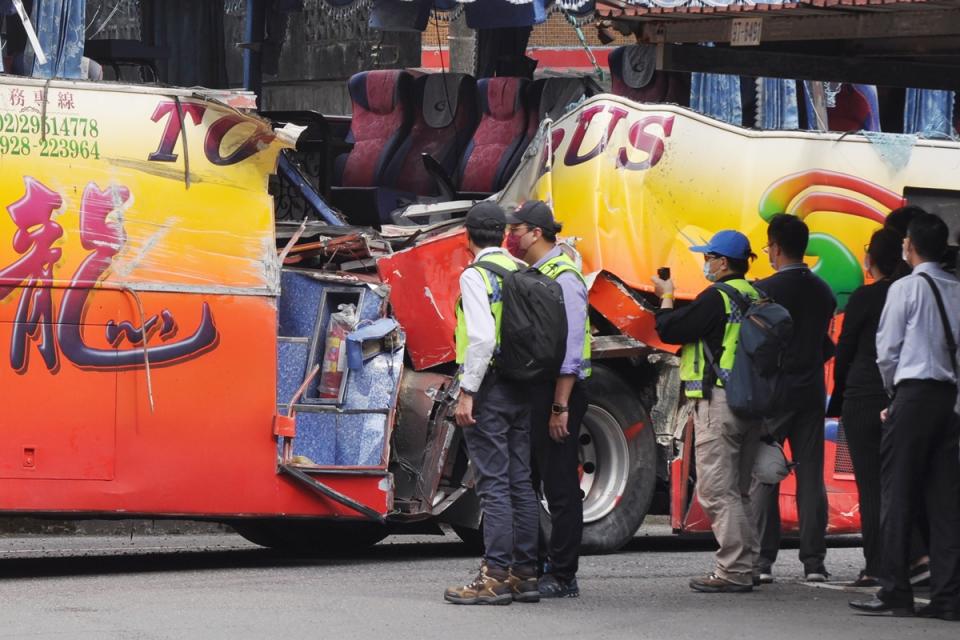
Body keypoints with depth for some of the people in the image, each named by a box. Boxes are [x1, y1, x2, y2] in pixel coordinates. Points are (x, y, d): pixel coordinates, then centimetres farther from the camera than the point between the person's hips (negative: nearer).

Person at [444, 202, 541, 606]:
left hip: (489, 386, -7)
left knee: (493, 484, -7)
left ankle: (495, 577, -8)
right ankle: (524, 573, 13)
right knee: (521, 482, 10)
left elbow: (482, 338, -19)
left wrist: (466, 393, -16)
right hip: (523, 389, 7)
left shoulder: (476, 276, -9)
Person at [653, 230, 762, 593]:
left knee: (716, 491, -7)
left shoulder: (716, 298, -14)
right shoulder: (754, 297, 12)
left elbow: (670, 330, -10)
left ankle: (733, 572, -10)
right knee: (738, 491, 15)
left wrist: (666, 298, 6)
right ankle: (744, 567, 17)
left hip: (718, 402, -9)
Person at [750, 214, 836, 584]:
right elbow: (827, 345, 13)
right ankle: (814, 561, 3)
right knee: (811, 477, 5)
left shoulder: (765, 290, -11)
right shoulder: (822, 292, 7)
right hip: (812, 391, 5)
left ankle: (763, 560, -3)